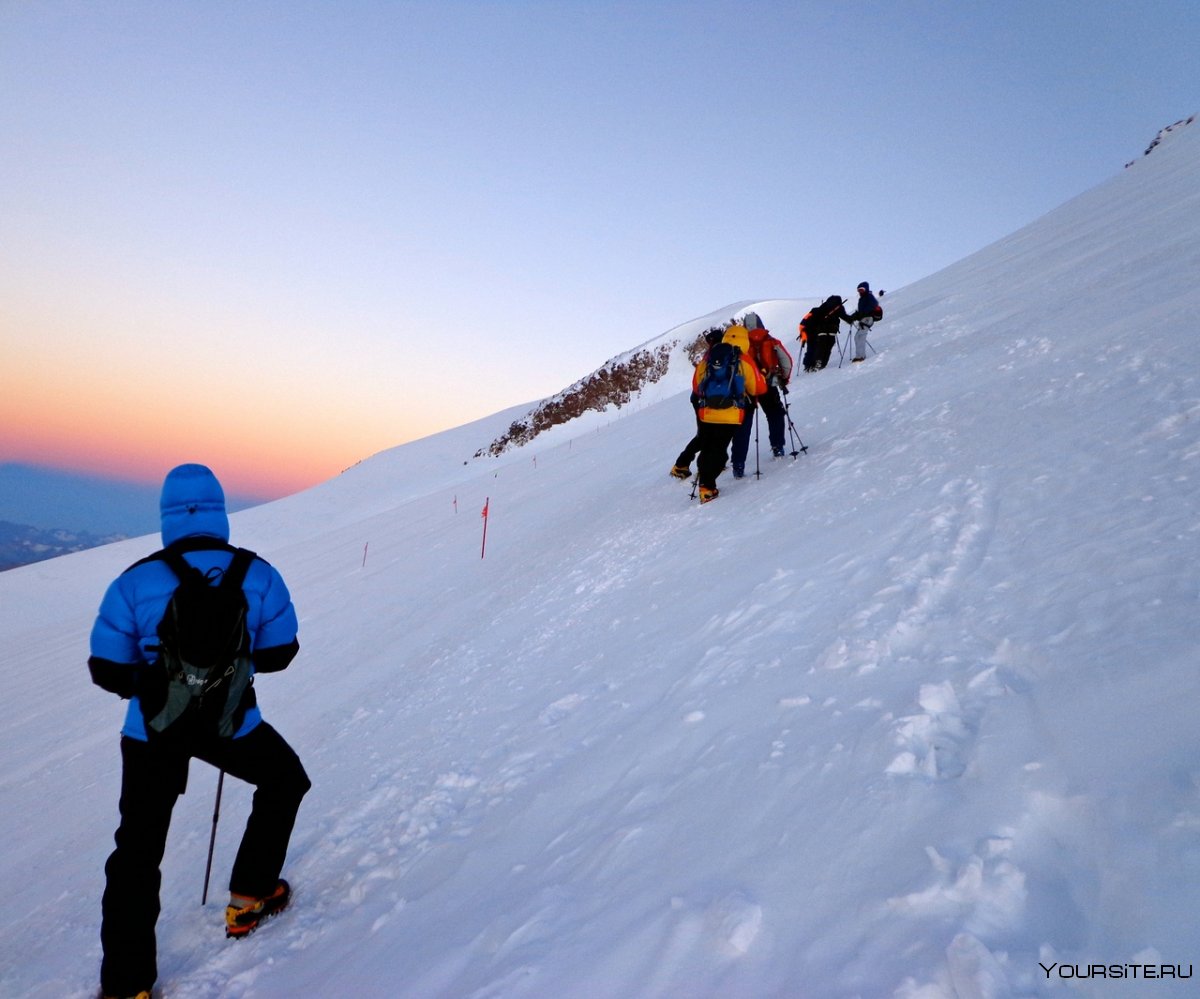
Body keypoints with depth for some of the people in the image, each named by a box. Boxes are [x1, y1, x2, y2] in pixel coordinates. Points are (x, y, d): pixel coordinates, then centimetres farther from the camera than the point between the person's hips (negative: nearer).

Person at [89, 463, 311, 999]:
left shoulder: (135, 580, -11)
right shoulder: (258, 573, -9)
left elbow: (108, 672, -6)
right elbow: (278, 654, -1)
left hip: (151, 733, 1)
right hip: (231, 726, -1)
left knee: (138, 848, 17)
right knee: (285, 780, 28)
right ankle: (248, 897, 32)